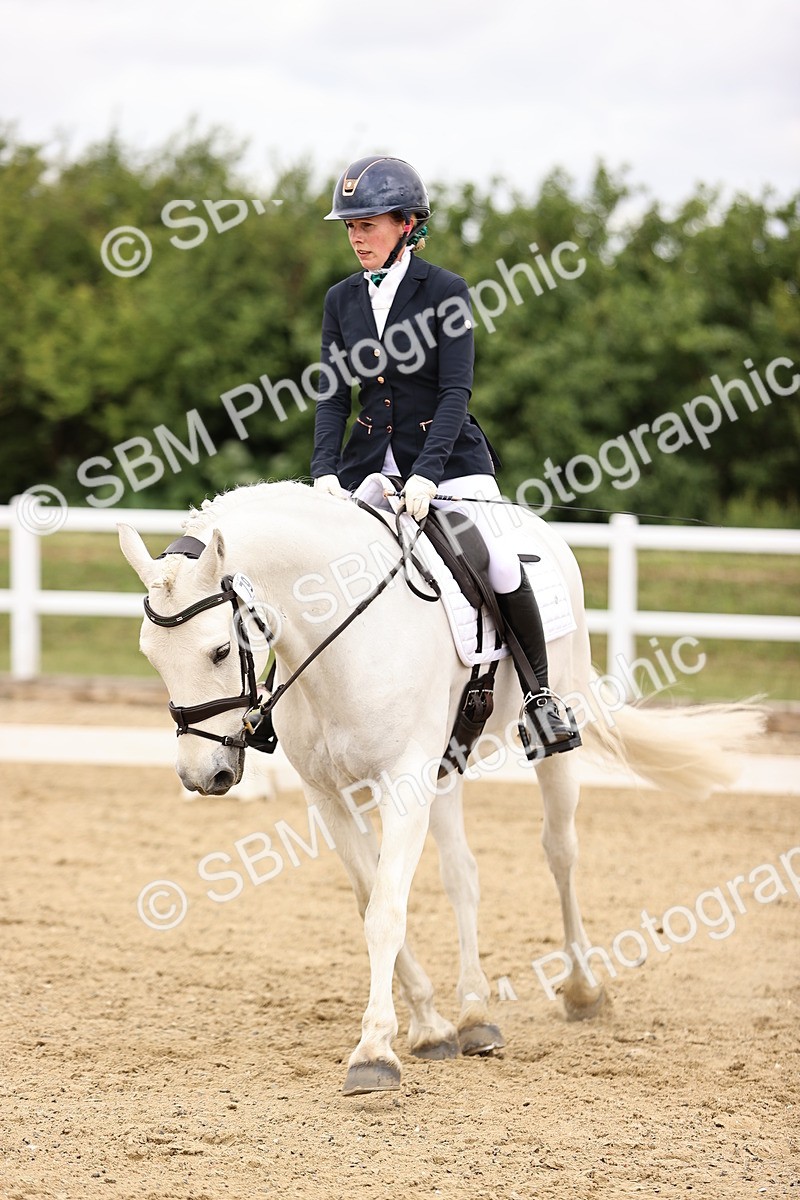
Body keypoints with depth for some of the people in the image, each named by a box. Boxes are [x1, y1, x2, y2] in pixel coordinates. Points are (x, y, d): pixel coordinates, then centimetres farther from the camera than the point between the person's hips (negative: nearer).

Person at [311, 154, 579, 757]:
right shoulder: (342, 300, 5)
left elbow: (456, 391, -13)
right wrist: (325, 470, -13)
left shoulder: (445, 291, -8)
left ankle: (539, 694, 1)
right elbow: (333, 396, 3)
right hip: (371, 459, 4)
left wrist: (427, 474, -24)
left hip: (447, 454, -4)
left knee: (502, 569, -19)